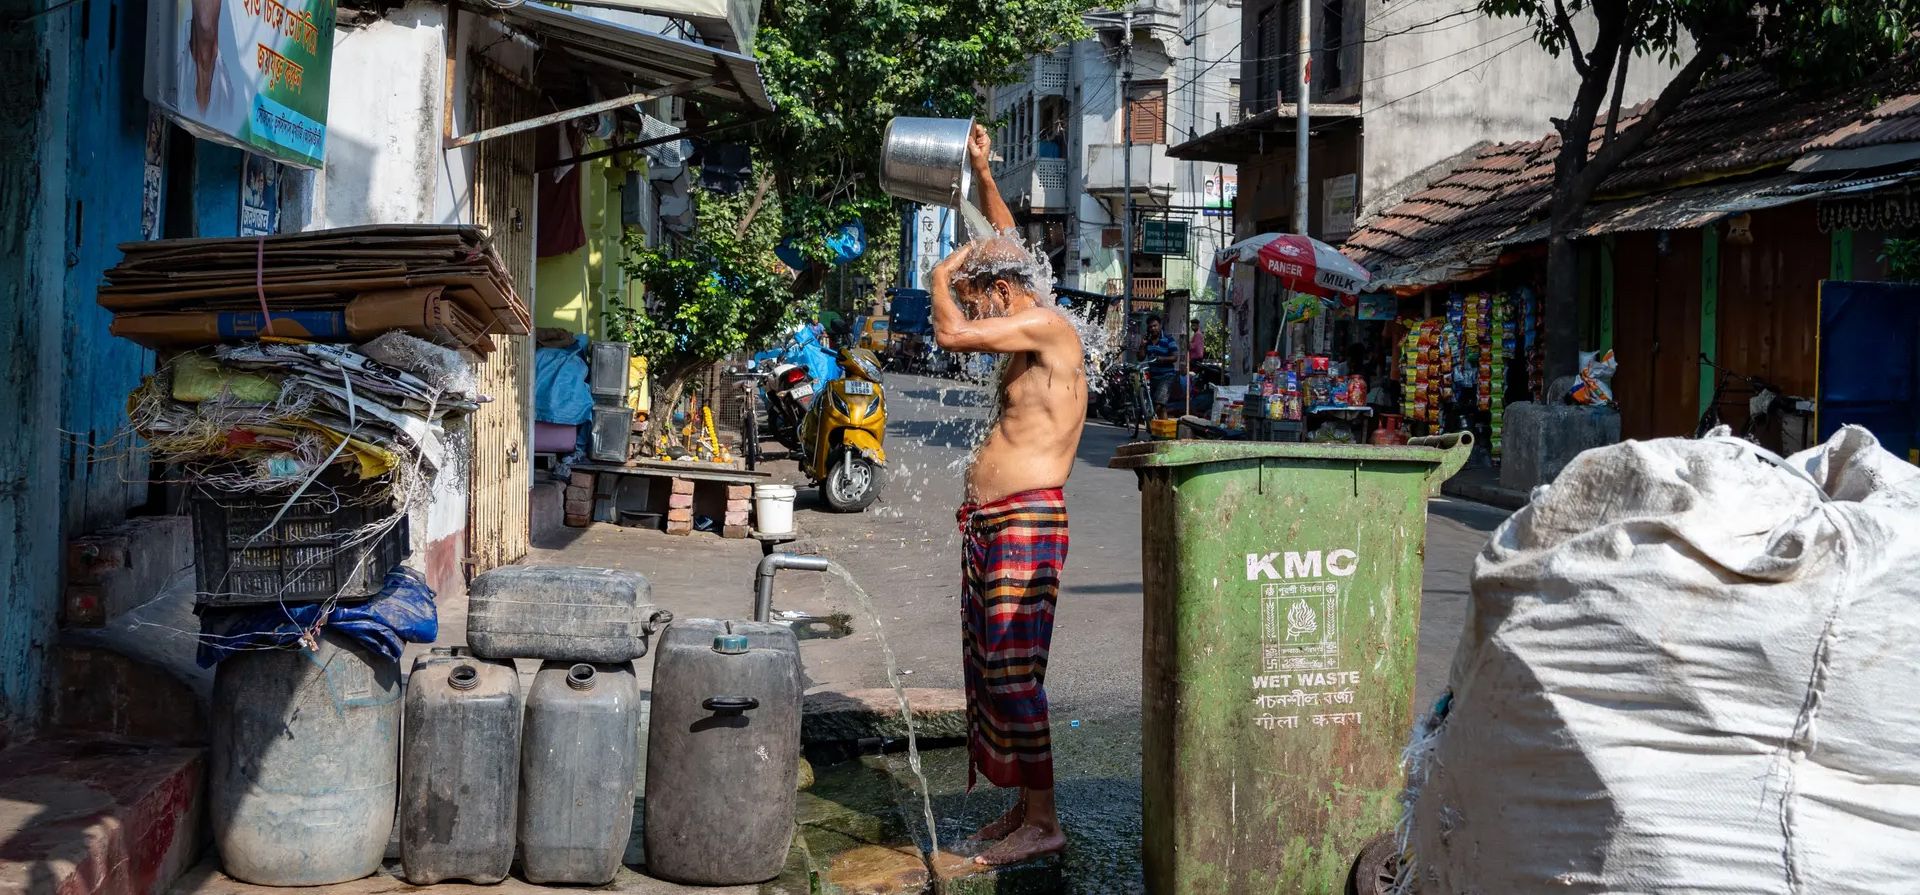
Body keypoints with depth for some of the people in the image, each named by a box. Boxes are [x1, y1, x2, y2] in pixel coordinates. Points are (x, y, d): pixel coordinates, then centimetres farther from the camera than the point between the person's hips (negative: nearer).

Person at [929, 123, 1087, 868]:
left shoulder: (1049, 326, -9)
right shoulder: (1029, 332, 17)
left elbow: (951, 334, -19)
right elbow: (1006, 246, 33)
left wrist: (943, 275, -1)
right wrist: (981, 174, 32)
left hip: (1026, 521, -10)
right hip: (986, 522, 10)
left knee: (1013, 670, -11)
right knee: (989, 669, 10)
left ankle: (1043, 821, -7)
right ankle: (1020, 809, 17)